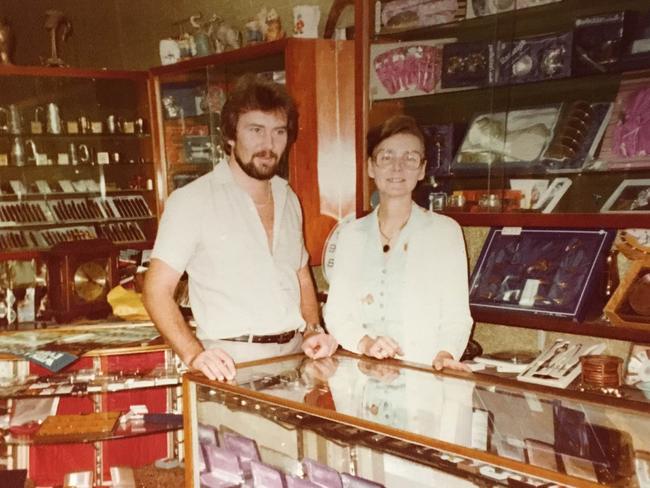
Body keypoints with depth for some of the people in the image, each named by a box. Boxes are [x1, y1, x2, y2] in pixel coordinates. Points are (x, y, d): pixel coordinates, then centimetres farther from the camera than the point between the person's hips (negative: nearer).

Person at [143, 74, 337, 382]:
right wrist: (194, 356, -20)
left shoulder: (288, 199, 15)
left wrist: (314, 330, 5)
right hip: (231, 366, -4)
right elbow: (157, 289, -7)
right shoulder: (192, 200, -5)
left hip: (292, 356, 5)